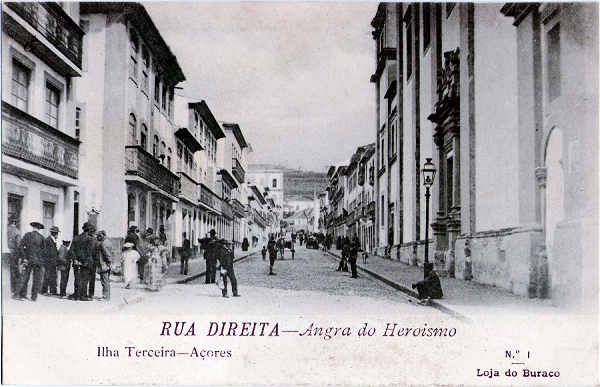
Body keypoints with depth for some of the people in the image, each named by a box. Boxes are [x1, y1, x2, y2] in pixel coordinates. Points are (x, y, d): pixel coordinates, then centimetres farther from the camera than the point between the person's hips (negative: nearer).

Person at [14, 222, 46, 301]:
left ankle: (21, 294, 3)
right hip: (39, 260, -1)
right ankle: (34, 296, 6)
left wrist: (24, 258, -6)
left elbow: (20, 246, -7)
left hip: (28, 260, 1)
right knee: (37, 279, 6)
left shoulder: (27, 235, 2)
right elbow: (44, 249, 0)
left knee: (25, 278, 8)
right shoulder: (41, 237, 1)